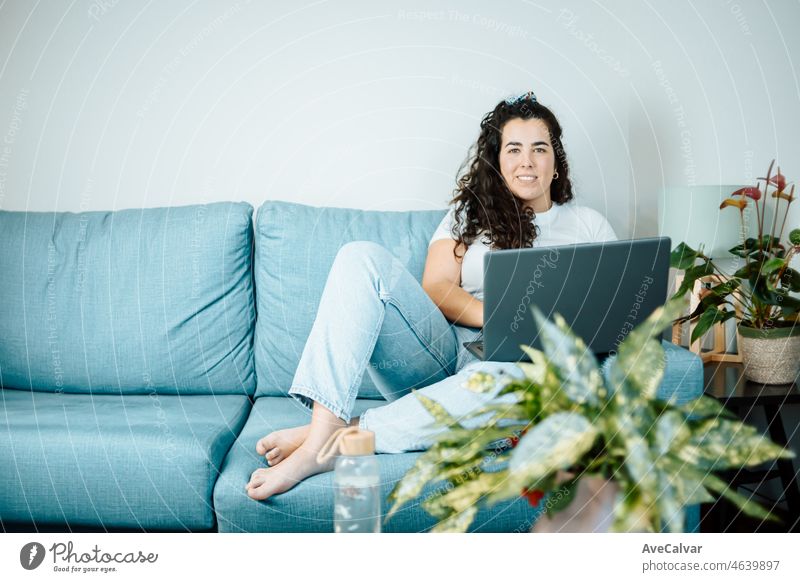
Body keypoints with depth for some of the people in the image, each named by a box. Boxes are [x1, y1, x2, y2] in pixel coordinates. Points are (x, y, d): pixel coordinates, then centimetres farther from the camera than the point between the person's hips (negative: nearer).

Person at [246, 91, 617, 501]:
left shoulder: (589, 225, 19)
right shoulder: (468, 213, 20)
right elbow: (437, 290, 5)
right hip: (440, 352, 2)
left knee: (512, 376, -41)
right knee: (362, 257, -21)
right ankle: (324, 427, -36)